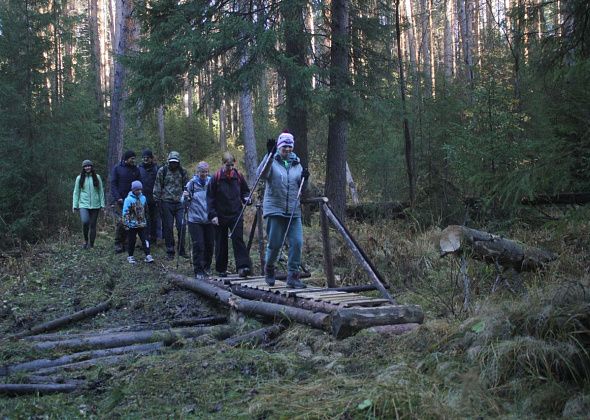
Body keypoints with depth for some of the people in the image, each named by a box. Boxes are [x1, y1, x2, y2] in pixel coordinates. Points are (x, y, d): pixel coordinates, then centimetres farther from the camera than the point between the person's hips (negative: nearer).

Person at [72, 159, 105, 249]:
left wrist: (102, 204, 4)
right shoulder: (79, 178, 5)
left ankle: (91, 244, 15)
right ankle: (85, 240, 0)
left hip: (95, 205, 1)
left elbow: (101, 191, 8)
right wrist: (75, 205, 3)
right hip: (83, 205, -1)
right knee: (85, 222, -22)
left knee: (93, 225, 4)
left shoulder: (97, 177, 5)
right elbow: (76, 192, 7)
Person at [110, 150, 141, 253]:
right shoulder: (117, 169, 2)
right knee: (121, 221, -15)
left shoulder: (136, 170, 10)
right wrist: (118, 198, -12)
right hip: (118, 201, -3)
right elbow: (113, 185, -1)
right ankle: (118, 244, -5)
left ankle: (123, 243, 11)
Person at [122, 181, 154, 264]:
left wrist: (145, 220, 23)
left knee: (145, 240, -1)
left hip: (142, 224, 4)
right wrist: (126, 224, -13)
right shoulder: (129, 199, -11)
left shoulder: (143, 198, 6)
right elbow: (125, 213, -12)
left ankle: (148, 256, 0)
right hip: (132, 225, -4)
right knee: (131, 241, 6)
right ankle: (130, 257, 18)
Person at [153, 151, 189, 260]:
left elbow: (186, 186, 15)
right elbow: (157, 187, 4)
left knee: (181, 226, -3)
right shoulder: (162, 171, 1)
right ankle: (170, 251, 11)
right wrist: (157, 200, 0)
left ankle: (181, 250, 9)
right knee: (168, 228, 2)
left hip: (180, 202, 2)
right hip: (167, 202, -2)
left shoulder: (182, 171, 8)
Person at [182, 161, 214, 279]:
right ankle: (198, 271, -1)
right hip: (195, 220, -3)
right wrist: (185, 197, -20)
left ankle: (206, 268, 26)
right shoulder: (192, 183, -2)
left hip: (209, 220, 3)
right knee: (198, 246, -8)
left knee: (209, 245, 7)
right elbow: (184, 202, 1)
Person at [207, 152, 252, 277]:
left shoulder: (238, 176, 3)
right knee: (221, 243, 7)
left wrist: (246, 198, -5)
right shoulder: (216, 178, -5)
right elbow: (210, 198, -3)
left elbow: (245, 191, 18)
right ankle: (221, 269, 18)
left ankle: (243, 266, -18)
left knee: (238, 239, -11)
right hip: (220, 216, -1)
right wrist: (212, 215, -10)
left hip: (236, 215, 1)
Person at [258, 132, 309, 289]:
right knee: (275, 243, -1)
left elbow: (301, 188, 15)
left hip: (293, 211, 4)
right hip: (275, 209, -4)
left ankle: (293, 276, 1)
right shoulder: (272, 162, 0)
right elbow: (262, 174, -21)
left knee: (297, 242, -7)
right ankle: (269, 269, 27)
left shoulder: (297, 164, 13)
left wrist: (304, 179, -6)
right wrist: (270, 155, -32)